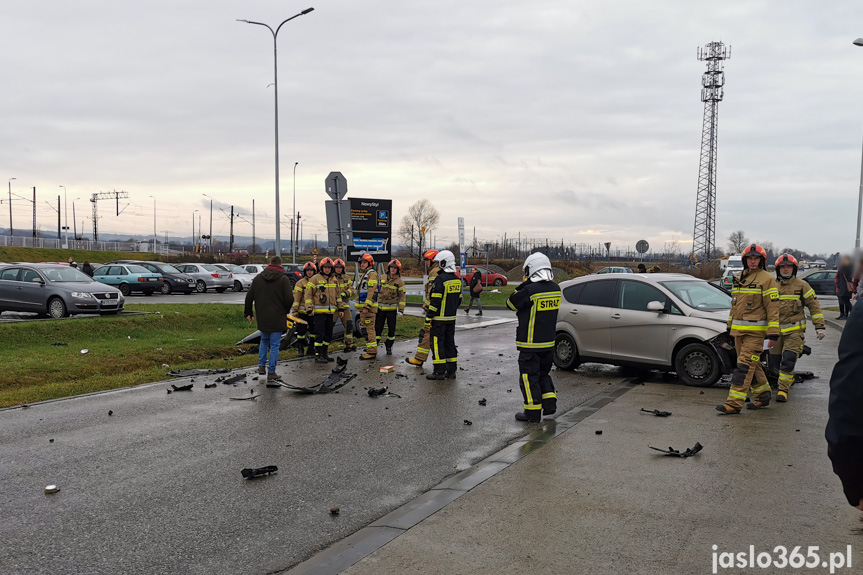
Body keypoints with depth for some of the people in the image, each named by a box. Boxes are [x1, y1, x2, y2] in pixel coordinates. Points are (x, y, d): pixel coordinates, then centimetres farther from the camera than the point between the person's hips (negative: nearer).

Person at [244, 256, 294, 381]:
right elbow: (289, 298, -14)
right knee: (275, 345, 2)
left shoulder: (258, 277, 5)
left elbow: (249, 296, 6)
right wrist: (285, 311, 5)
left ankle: (261, 365, 23)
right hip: (277, 318, -4)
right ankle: (271, 373, 3)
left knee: (264, 340, 25)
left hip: (262, 317, 4)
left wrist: (248, 313, 17)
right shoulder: (283, 279, -8)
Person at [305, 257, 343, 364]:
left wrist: (340, 309, 16)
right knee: (320, 334, -8)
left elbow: (338, 295, 21)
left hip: (330, 311, 6)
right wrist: (309, 308, -12)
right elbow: (308, 294, -6)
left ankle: (324, 354, 20)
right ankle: (318, 355, -5)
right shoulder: (315, 278, -4)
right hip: (319, 312, -6)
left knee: (328, 334, 10)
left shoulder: (333, 279, 15)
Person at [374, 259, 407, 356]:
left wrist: (401, 310, -9)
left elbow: (402, 296, -3)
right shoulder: (383, 279, 9)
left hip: (392, 309, -3)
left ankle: (389, 347, 16)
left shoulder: (400, 281, -2)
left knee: (391, 329, 4)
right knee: (378, 328, 2)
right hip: (381, 308, 3)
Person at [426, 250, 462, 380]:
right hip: (452, 318, 8)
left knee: (437, 344, -2)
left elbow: (435, 301, -18)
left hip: (439, 318, -8)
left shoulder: (440, 279, -16)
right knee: (450, 343, 13)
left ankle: (439, 372, -1)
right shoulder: (457, 279, 10)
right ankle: (451, 371, 16)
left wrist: (429, 318, -13)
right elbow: (459, 299, 16)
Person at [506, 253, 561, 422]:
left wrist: (523, 285, -2)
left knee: (529, 377, 2)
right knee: (543, 373, 23)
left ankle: (533, 412, 5)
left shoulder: (529, 291, -21)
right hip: (549, 342, 7)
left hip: (530, 345, -7)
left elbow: (511, 303, -8)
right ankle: (549, 403, 20)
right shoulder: (555, 289, 1)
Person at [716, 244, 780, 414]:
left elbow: (773, 307, -11)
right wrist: (730, 326, 22)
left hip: (755, 331, -7)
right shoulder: (739, 278, 16)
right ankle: (763, 396, 29)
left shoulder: (767, 279, -7)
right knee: (752, 365, 15)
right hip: (739, 330, 8)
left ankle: (734, 403, -13)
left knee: (745, 365, -11)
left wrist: (773, 334, -15)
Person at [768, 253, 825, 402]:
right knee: (773, 362, 7)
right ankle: (789, 377, 36)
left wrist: (819, 326, 0)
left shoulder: (801, 286, 2)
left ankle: (783, 389, -5)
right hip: (775, 330, 3)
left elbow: (814, 305, 5)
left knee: (788, 360, -15)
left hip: (794, 330, -3)